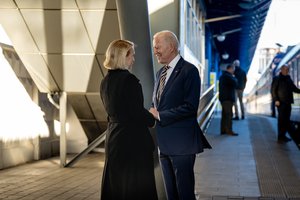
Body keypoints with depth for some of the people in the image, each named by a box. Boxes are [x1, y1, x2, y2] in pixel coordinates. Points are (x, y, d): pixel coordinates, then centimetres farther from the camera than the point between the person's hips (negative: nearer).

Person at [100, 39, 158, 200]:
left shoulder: (105, 82, 8)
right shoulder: (129, 80, -17)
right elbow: (137, 111, -19)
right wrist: (153, 118, 1)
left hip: (113, 139, 8)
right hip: (134, 140, -8)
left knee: (115, 184, 14)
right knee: (138, 186, 1)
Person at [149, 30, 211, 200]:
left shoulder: (189, 71, -12)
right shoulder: (160, 73, 14)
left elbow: (190, 107, -20)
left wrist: (160, 115, -16)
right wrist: (153, 112, -1)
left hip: (181, 142, -8)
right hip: (164, 143, 8)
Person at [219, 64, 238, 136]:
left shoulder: (222, 76, 19)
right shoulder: (228, 76, -15)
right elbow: (235, 83, -17)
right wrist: (234, 78, 1)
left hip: (223, 97, 10)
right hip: (228, 98, -10)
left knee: (224, 114, 12)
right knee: (229, 114, -10)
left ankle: (223, 130, 14)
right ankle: (229, 130, -12)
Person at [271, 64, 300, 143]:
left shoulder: (288, 78, 15)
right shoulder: (277, 79, -4)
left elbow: (294, 88, 21)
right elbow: (273, 90, -7)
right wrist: (276, 100, -14)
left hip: (288, 102, 7)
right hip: (281, 103, -7)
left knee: (286, 120, 9)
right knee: (281, 120, -6)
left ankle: (283, 135, 17)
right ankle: (280, 137, -1)